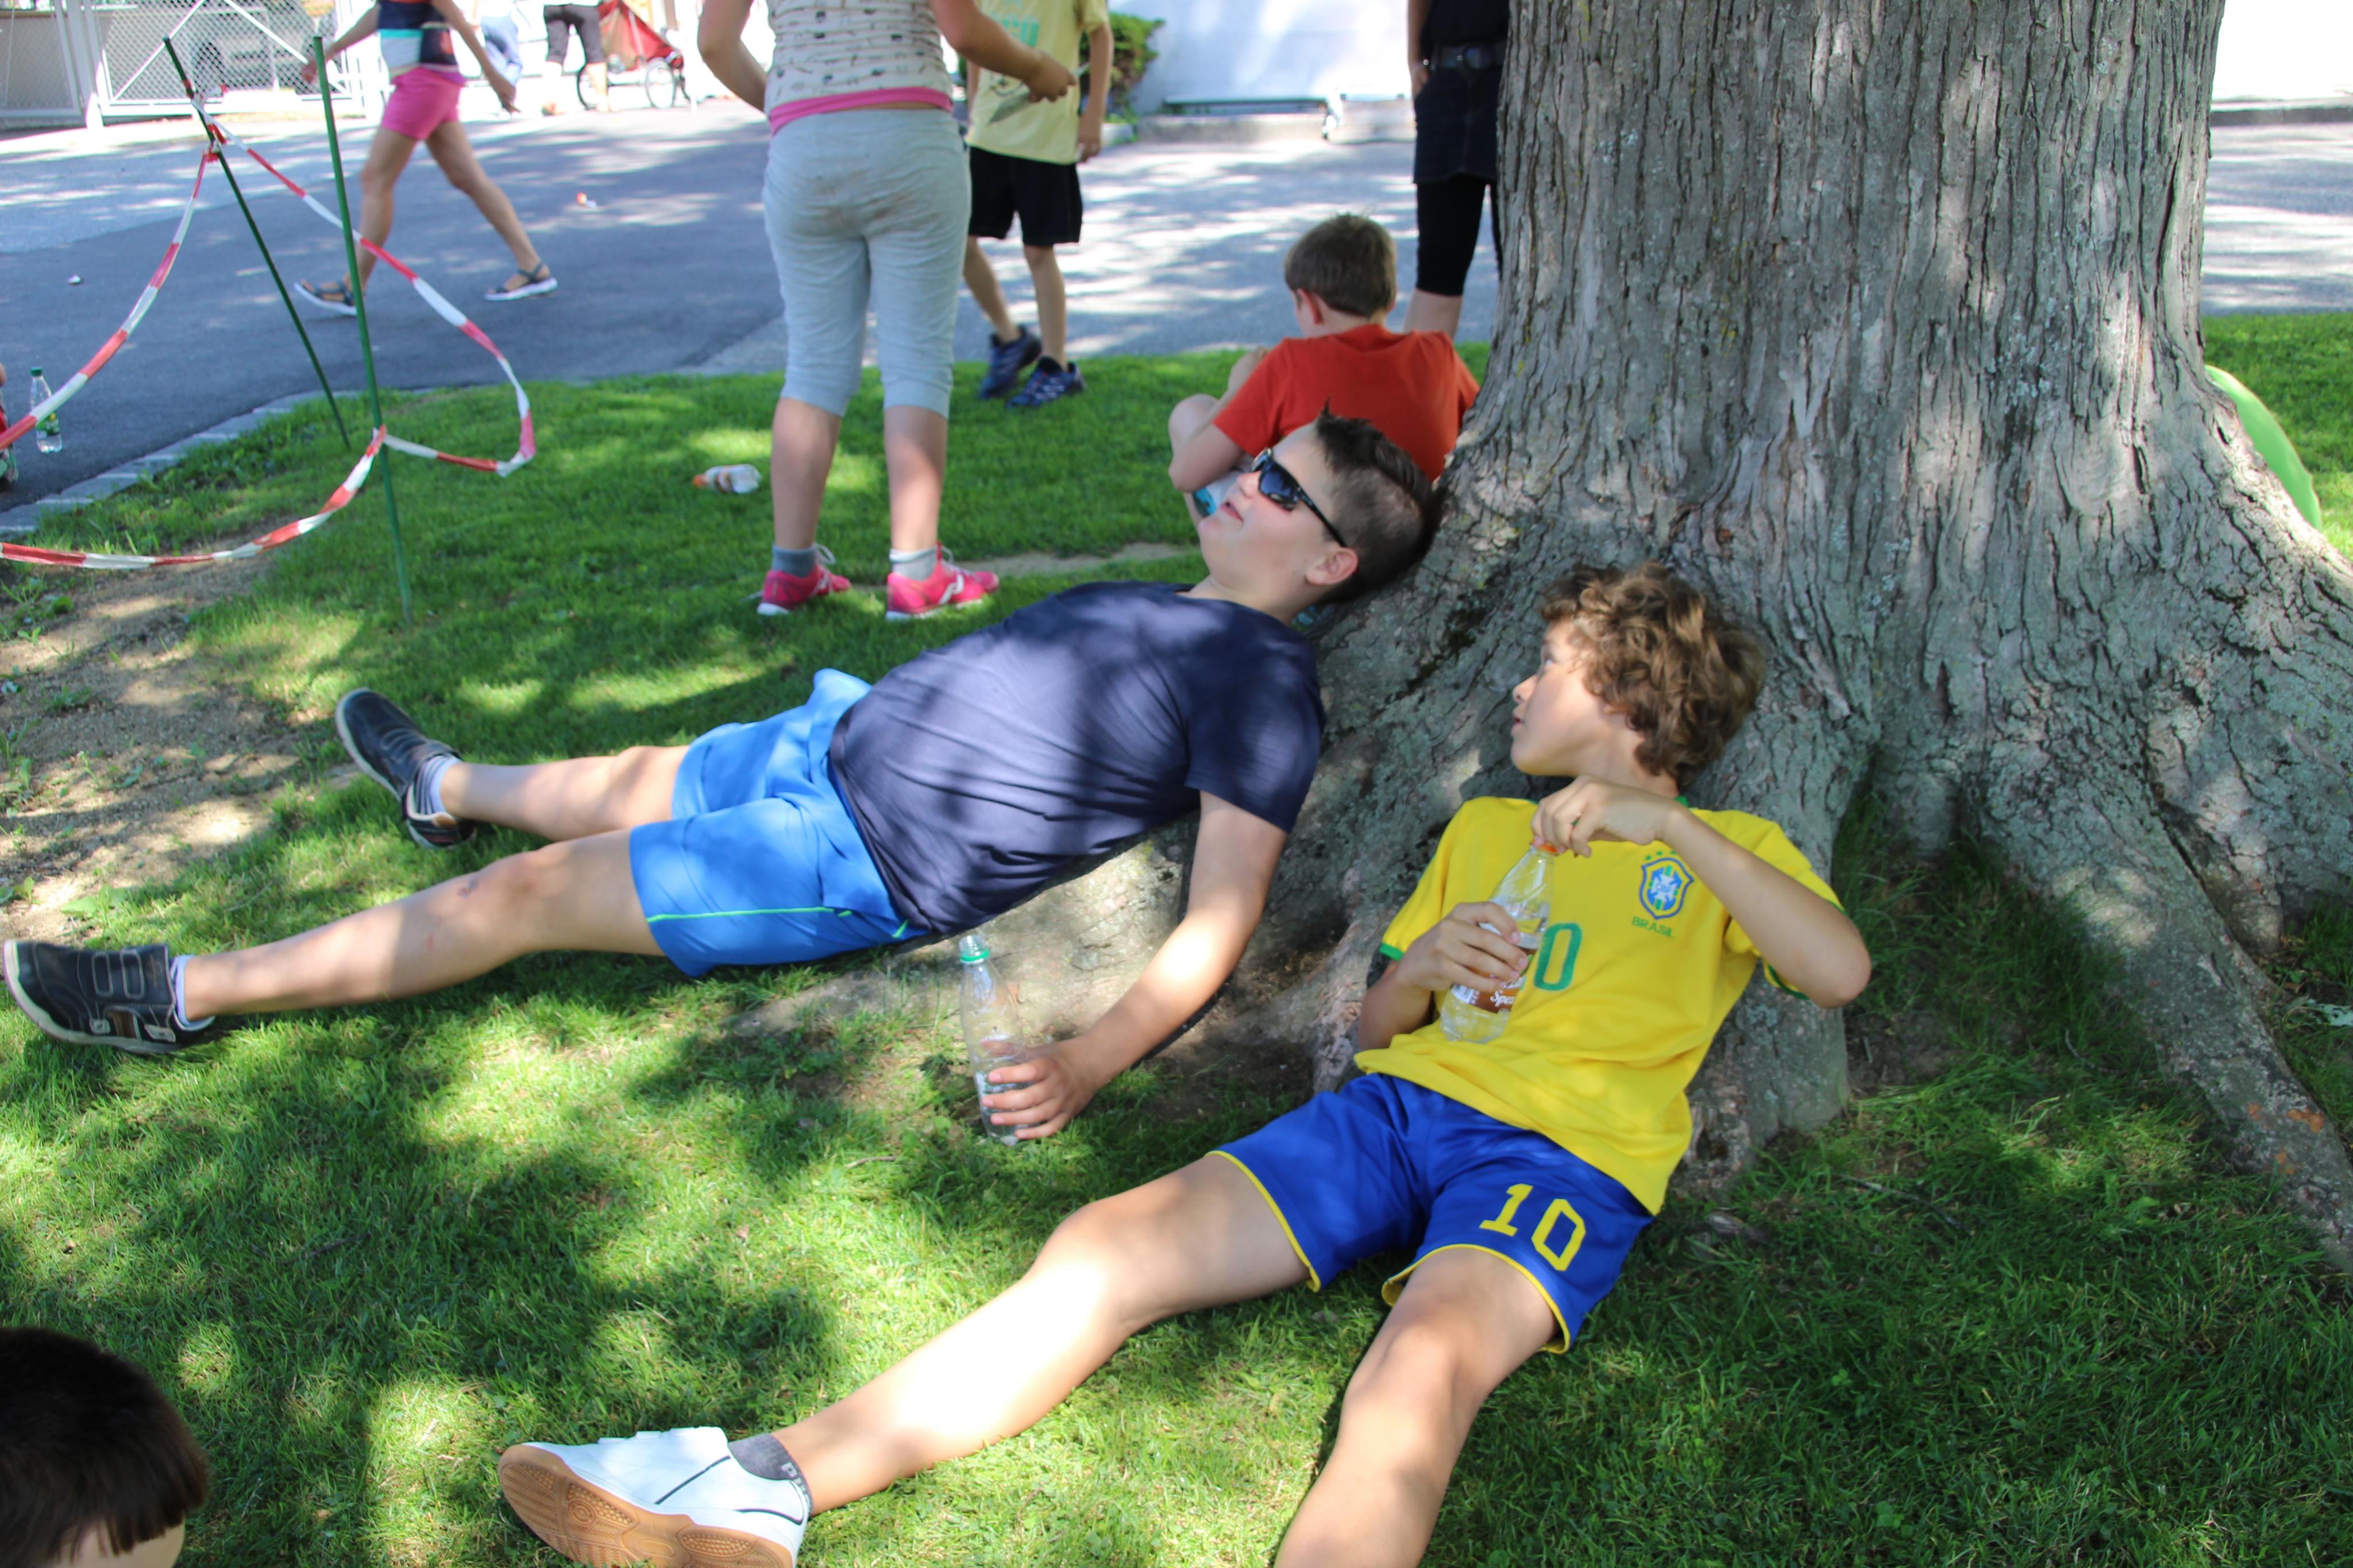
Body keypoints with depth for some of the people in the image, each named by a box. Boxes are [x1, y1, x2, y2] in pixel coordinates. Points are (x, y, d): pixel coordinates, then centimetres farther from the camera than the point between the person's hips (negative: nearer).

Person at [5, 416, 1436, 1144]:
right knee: (620, 785, 27)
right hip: (834, 741, 8)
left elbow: (1221, 918, -25)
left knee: (534, 893, -6)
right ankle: (449, 789, 61)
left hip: (867, 862, -8)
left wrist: (1092, 1062, -37)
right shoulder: (1170, 609, 12)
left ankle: (189, 996, 7)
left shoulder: (1263, 683, -16)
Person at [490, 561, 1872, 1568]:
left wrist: (1668, 826, -10)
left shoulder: (1728, 851, 17)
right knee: (1110, 1246, -17)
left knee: (1424, 1363, -36)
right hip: (1406, 1101, 5)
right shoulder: (1484, 829, 28)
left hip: (1567, 1154, -4)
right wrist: (1418, 968, 0)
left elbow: (1843, 971, -4)